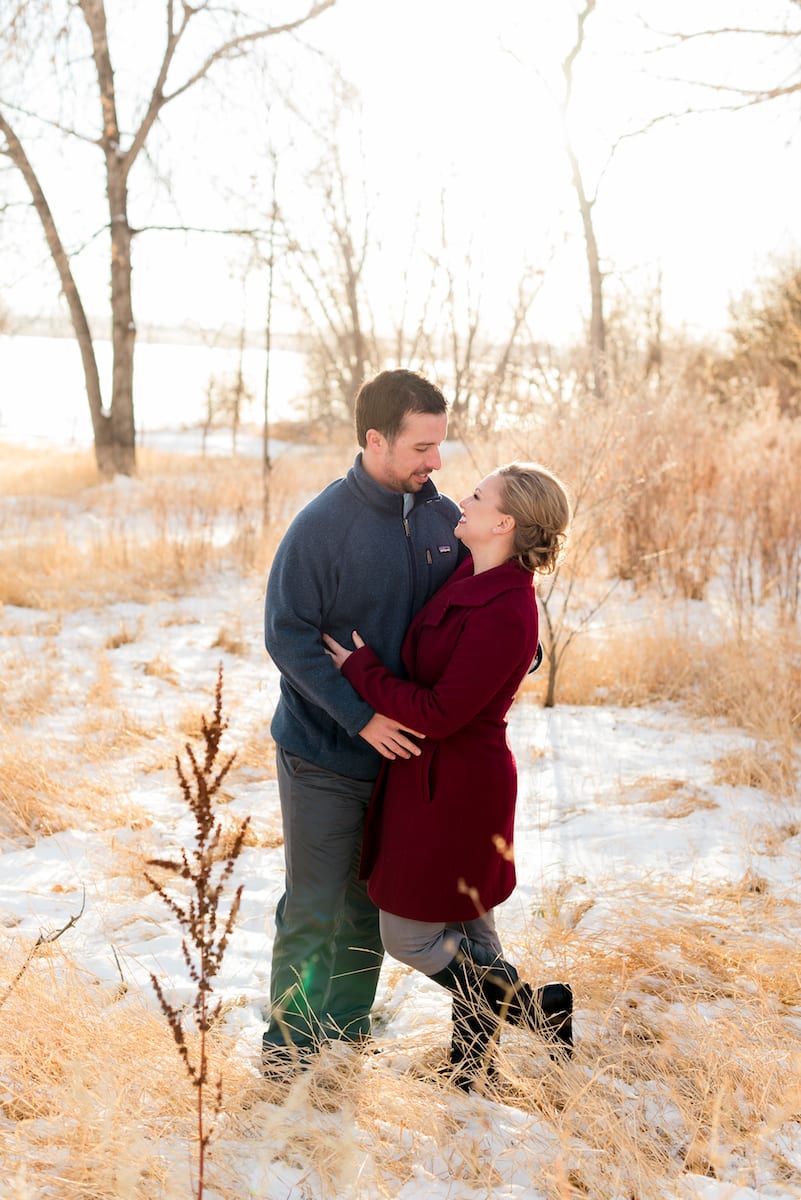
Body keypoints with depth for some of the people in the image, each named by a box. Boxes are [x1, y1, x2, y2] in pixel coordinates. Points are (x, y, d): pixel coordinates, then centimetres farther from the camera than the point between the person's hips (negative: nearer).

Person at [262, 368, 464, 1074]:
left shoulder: (444, 518, -1)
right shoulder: (322, 526, -18)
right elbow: (287, 635, -18)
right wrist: (361, 717, -22)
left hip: (401, 750, 5)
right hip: (324, 756, -5)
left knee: (371, 901, 17)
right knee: (315, 906, 5)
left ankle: (349, 1025, 34)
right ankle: (292, 1036, 24)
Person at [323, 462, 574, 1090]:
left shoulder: (505, 612, -27)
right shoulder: (469, 579, 2)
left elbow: (439, 712, -27)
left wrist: (360, 669, -17)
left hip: (453, 788, -9)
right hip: (435, 774, 9)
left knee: (410, 935, 5)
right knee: (467, 929, 19)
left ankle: (539, 1007, 14)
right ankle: (475, 1059, 34)